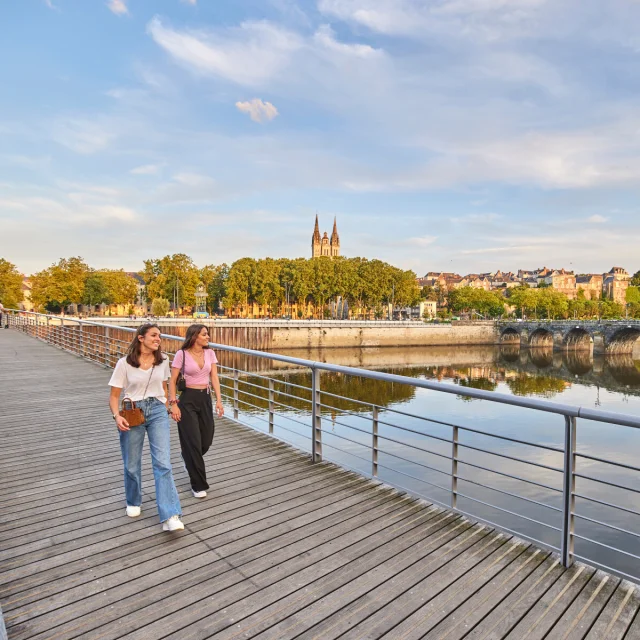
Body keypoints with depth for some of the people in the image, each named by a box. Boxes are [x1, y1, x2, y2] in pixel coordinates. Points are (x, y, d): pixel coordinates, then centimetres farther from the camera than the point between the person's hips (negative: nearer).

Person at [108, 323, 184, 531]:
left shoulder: (162, 360, 2)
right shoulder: (124, 363, -7)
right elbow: (114, 395, -4)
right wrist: (117, 416, -20)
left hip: (157, 411, 1)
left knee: (163, 463, -8)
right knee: (132, 464, 12)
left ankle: (170, 516, -8)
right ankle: (133, 502, 40)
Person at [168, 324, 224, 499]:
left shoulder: (210, 353, 3)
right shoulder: (182, 354, -9)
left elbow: (214, 378, 1)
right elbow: (172, 381, -7)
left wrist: (218, 400, -7)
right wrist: (173, 403, -14)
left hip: (205, 398, 5)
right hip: (188, 399, -4)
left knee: (206, 440, 9)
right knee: (193, 442, -1)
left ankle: (190, 460, 44)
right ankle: (198, 485, 13)